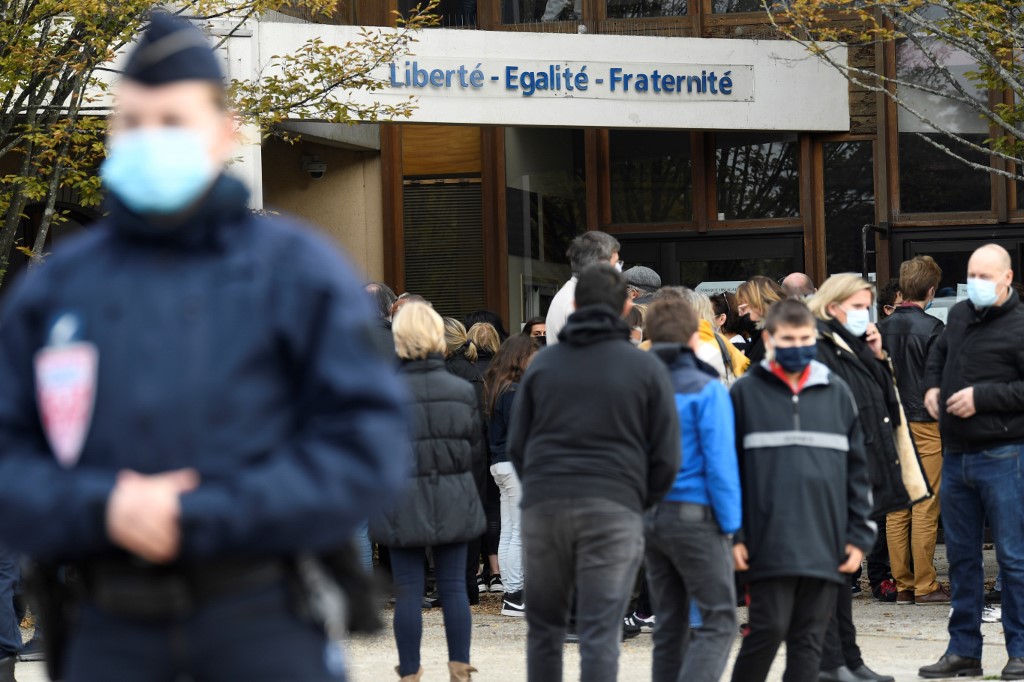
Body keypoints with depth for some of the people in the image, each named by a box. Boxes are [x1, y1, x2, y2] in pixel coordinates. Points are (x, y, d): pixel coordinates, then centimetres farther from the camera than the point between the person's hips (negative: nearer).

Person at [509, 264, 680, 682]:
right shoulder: (645, 368, 4)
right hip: (614, 509, -2)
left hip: (543, 505, 2)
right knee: (600, 634, -4)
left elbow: (517, 445, 12)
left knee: (544, 627, 13)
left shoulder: (543, 364, 11)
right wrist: (641, 503, 16)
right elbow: (666, 455, 3)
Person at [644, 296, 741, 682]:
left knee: (669, 625, 13)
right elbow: (720, 465, -13)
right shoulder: (706, 391, -9)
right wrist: (731, 524, -6)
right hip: (695, 516, -6)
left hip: (648, 516, 6)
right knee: (718, 624, -3)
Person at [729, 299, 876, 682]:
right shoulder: (746, 393, 3)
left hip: (825, 546, 3)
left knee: (809, 639, 5)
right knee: (769, 629, -6)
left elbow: (857, 468, 13)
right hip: (769, 545, -3)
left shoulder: (837, 393, 11)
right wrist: (732, 535, -5)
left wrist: (859, 535, 7)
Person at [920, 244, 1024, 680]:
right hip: (955, 455, 7)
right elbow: (939, 352, 31)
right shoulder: (959, 315, 11)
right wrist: (932, 386, 13)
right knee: (961, 557, 12)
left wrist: (982, 396, -19)